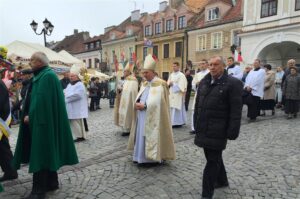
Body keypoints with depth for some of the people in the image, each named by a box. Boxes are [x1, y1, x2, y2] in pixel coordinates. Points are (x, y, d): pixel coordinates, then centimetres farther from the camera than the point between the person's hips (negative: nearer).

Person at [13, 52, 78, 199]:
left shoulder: (48, 76, -15)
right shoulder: (41, 75, 15)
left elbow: (41, 100, -21)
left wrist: (30, 116, -15)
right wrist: (29, 115, 8)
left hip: (42, 121, -10)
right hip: (41, 120, 10)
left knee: (40, 154, -4)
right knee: (46, 153, 14)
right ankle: (52, 182, 25)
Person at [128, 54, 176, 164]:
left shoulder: (160, 84, -11)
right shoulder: (144, 84, 13)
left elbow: (157, 102, -19)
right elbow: (139, 98, 15)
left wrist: (144, 106, -19)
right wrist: (137, 103, -7)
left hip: (153, 118, -8)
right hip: (142, 117, 8)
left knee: (151, 137, -2)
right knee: (141, 137, 12)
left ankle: (154, 157, 12)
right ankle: (142, 156, 24)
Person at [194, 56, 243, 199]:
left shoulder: (233, 83, -10)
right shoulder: (204, 82, 10)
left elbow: (236, 110, -12)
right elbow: (197, 104, 15)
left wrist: (232, 132, -15)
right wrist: (196, 124, 13)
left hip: (218, 130, -6)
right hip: (204, 128, 6)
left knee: (213, 160, 1)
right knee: (214, 157, 20)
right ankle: (221, 181, 42)